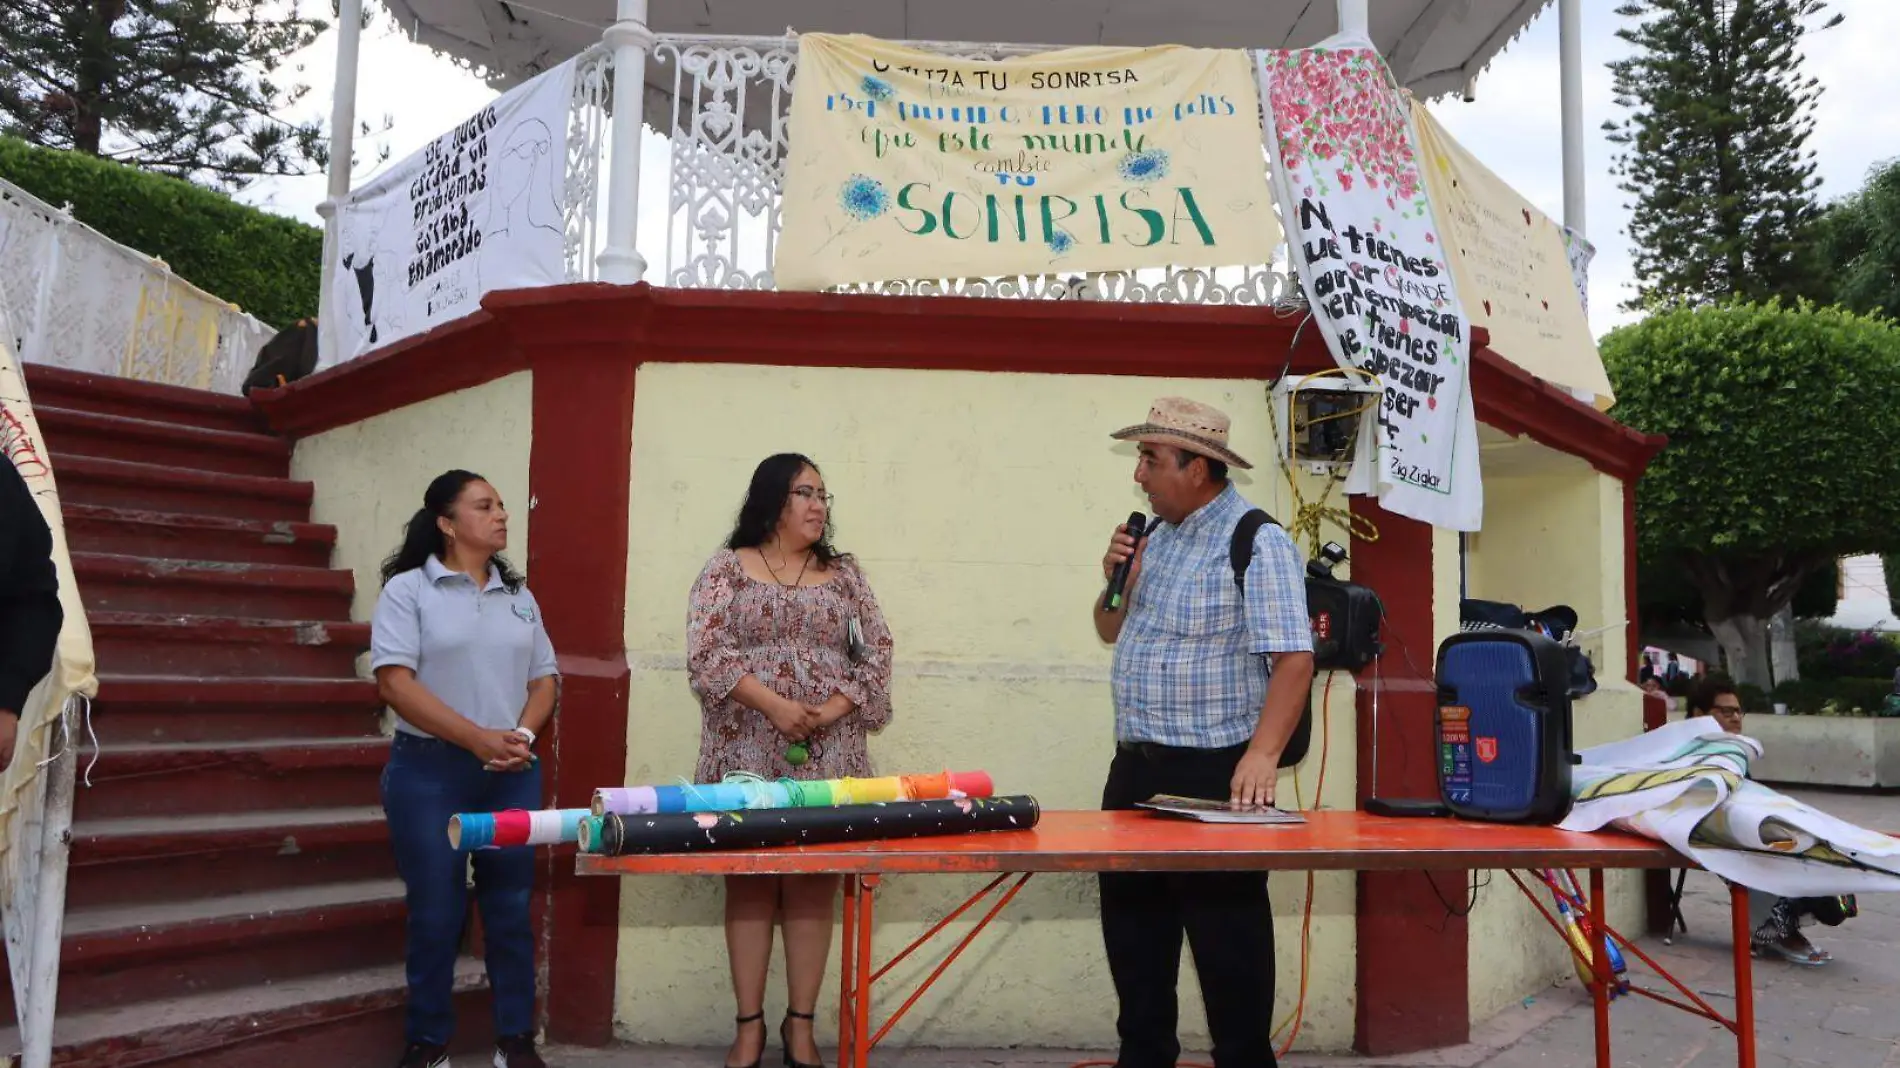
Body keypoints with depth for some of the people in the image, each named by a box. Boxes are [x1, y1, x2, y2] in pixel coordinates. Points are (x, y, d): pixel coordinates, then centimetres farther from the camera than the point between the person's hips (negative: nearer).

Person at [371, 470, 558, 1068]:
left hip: (511, 774, 4)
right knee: (435, 911, 3)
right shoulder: (408, 589, -3)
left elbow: (543, 679, 13)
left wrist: (522, 735, -7)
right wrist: (479, 738, -17)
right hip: (430, 772, -4)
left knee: (511, 907, 7)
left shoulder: (518, 596, 13)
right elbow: (395, 681, -13)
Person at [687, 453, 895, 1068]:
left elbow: (877, 654, 5)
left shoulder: (843, 574, 11)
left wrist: (829, 712, -10)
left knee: (814, 885, 3)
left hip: (828, 758, 2)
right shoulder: (728, 569, 4)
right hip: (748, 756, -2)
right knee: (749, 883, 2)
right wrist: (775, 705, -16)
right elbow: (706, 651, -8)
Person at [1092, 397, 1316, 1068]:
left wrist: (1263, 754, -31)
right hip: (1134, 769, 8)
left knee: (1227, 941, 2)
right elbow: (1111, 632, 20)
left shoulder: (1257, 543, -13)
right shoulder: (1156, 535, 12)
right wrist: (1118, 580, 0)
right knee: (1132, 925, 16)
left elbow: (1292, 659, -21)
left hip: (1214, 775, -8)